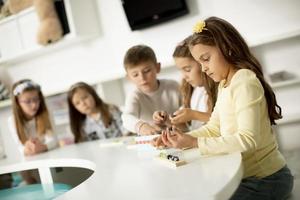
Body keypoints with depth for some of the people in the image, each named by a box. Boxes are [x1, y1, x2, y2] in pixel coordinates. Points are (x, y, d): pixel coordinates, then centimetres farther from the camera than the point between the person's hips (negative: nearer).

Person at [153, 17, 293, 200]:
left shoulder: (244, 81, -19)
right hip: (245, 175, 7)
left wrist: (195, 143, -27)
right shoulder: (224, 84, 9)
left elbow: (248, 139, -28)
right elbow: (213, 128, 10)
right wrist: (183, 139, -5)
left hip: (265, 180, -7)